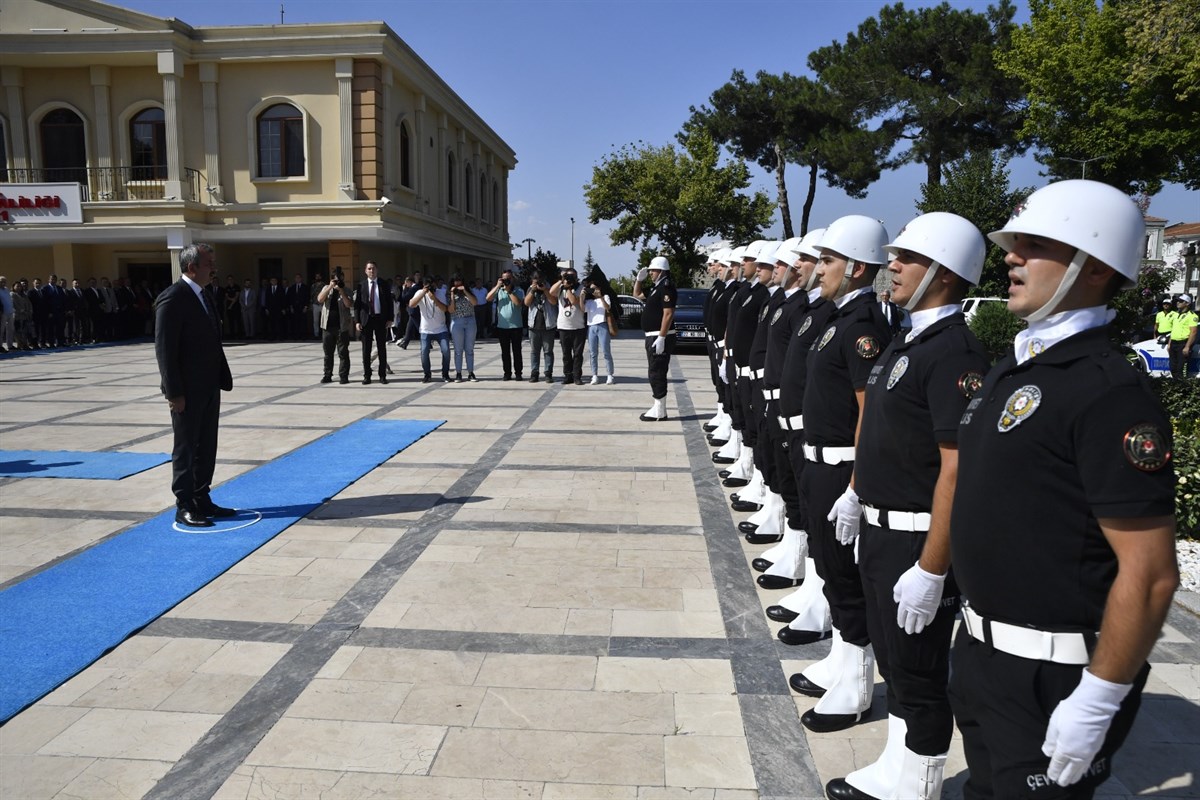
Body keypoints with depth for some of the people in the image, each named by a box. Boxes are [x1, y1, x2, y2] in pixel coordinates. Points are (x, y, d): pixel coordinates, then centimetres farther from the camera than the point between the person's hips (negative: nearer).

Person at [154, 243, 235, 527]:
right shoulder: (172, 298, -14)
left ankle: (202, 499, 23)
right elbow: (164, 349, -18)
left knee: (206, 448, 13)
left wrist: (223, 379, 10)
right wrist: (174, 392, -20)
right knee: (186, 448, 2)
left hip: (209, 387, 8)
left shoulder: (206, 297, 12)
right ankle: (184, 506, 11)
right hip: (187, 390, -8)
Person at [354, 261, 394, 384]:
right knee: (366, 349, 3)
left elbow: (389, 302, 4)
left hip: (380, 318, 0)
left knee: (382, 348, 5)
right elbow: (357, 304, 3)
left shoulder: (384, 285, 4)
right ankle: (367, 375, 10)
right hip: (366, 319, 0)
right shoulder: (361, 285, 4)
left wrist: (389, 319, -4)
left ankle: (382, 375, 11)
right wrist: (357, 321, -4)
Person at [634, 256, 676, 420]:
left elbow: (668, 314, -23)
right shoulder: (655, 288, 16)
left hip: (660, 337, -10)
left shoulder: (666, 287, -15)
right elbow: (637, 294, 31)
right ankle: (657, 406, 20)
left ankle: (659, 412, -5)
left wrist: (661, 338, -26)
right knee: (655, 373, 14)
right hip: (652, 336, 10)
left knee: (656, 373, -8)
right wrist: (639, 278, 14)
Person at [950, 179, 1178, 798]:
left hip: (1050, 676, -8)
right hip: (981, 650, 8)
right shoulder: (1012, 367, 7)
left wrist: (1098, 704, -19)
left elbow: (1150, 574, -22)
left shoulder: (1109, 394, -21)